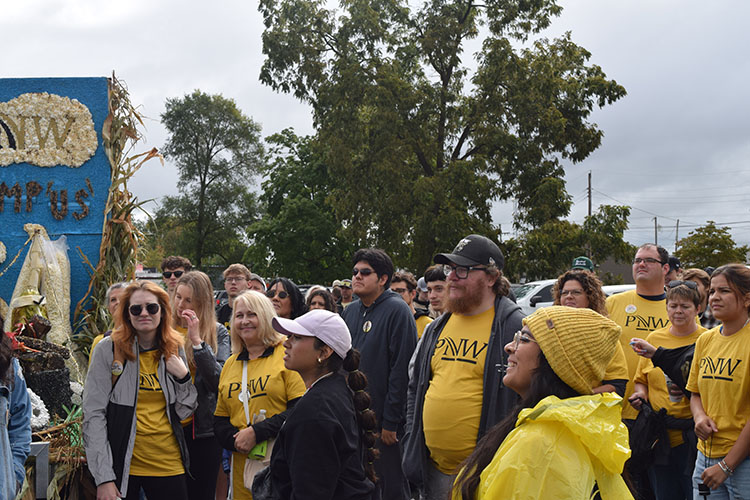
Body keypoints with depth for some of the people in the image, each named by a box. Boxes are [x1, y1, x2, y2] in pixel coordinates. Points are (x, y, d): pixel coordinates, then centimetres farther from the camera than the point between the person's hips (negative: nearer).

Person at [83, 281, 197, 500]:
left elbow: (184, 411, 11)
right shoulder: (108, 349, -6)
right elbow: (93, 414, -9)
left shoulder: (174, 350, 6)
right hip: (121, 464, -3)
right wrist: (103, 477, -14)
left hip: (168, 464, 3)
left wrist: (183, 377, -7)